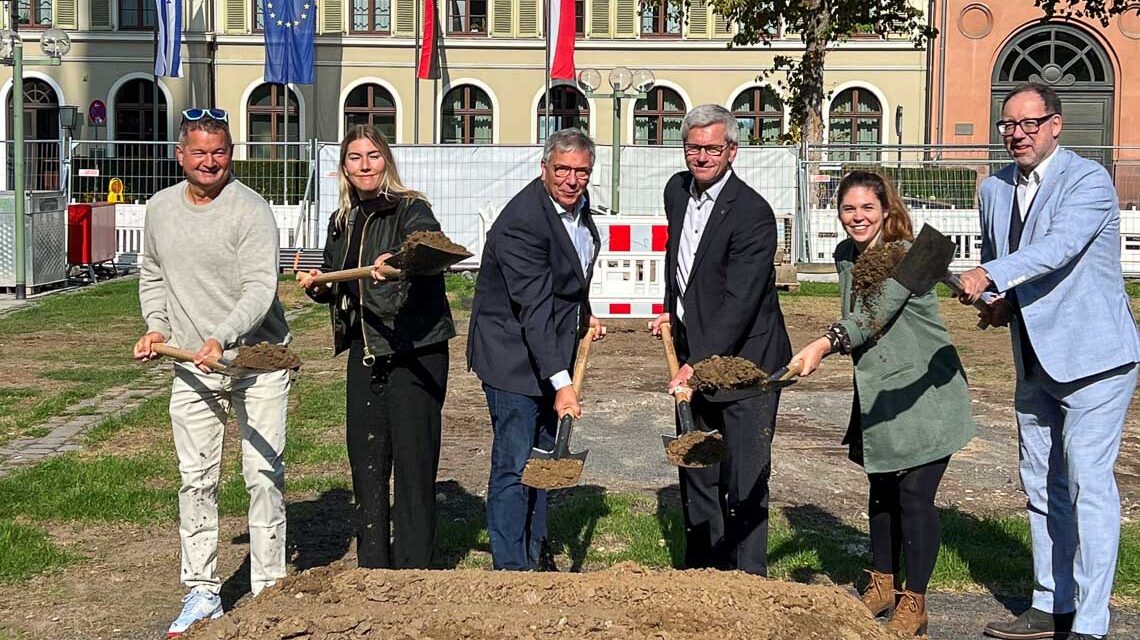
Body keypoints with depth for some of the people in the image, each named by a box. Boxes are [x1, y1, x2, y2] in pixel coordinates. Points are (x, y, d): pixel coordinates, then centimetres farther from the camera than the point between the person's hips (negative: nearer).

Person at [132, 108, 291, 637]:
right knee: (196, 479, 7)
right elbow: (152, 276, 22)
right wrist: (157, 326, 7)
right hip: (192, 368, 5)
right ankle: (202, 593, 16)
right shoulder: (160, 208, 8)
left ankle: (269, 591, 11)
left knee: (264, 476, 0)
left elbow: (259, 288, -20)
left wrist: (220, 339, -31)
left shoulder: (250, 210, -11)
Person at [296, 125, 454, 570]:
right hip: (364, 353, 7)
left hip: (415, 353, -7)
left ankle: (413, 571, 5)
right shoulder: (341, 223, 13)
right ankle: (373, 569, 23)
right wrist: (318, 287, 1)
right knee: (365, 463, 10)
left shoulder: (410, 209, -8)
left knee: (413, 462, -5)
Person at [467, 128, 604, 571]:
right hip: (513, 355, -9)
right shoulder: (522, 222, -25)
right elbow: (534, 309, -30)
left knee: (545, 456, 16)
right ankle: (510, 567, 5)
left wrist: (583, 315, 13)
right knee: (514, 464, -5)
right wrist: (561, 383, -34)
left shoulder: (578, 204, 3)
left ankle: (535, 554, 29)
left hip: (550, 353, 9)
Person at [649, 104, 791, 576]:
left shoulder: (753, 214, -19)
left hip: (743, 362, -7)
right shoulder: (677, 190, 6)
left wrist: (699, 364, -29)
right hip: (694, 358, 8)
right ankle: (702, 572, 29)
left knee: (745, 484, -3)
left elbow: (740, 303, -24)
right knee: (696, 476, 15)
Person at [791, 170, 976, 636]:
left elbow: (874, 317, -36)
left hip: (923, 393, -7)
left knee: (915, 496, -5)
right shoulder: (845, 256, 5)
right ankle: (881, 584, 30)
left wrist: (824, 345, -50)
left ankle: (914, 602, 7)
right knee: (881, 491, 15)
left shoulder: (904, 257, -20)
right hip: (876, 397, 7)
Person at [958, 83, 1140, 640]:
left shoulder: (1088, 180, -13)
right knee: (1042, 485, 14)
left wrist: (991, 276, -42)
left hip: (1092, 357, -8)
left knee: (1088, 484, -9)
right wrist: (999, 301, 3)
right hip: (1034, 360, 8)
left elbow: (1059, 246, -30)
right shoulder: (995, 190, 9)